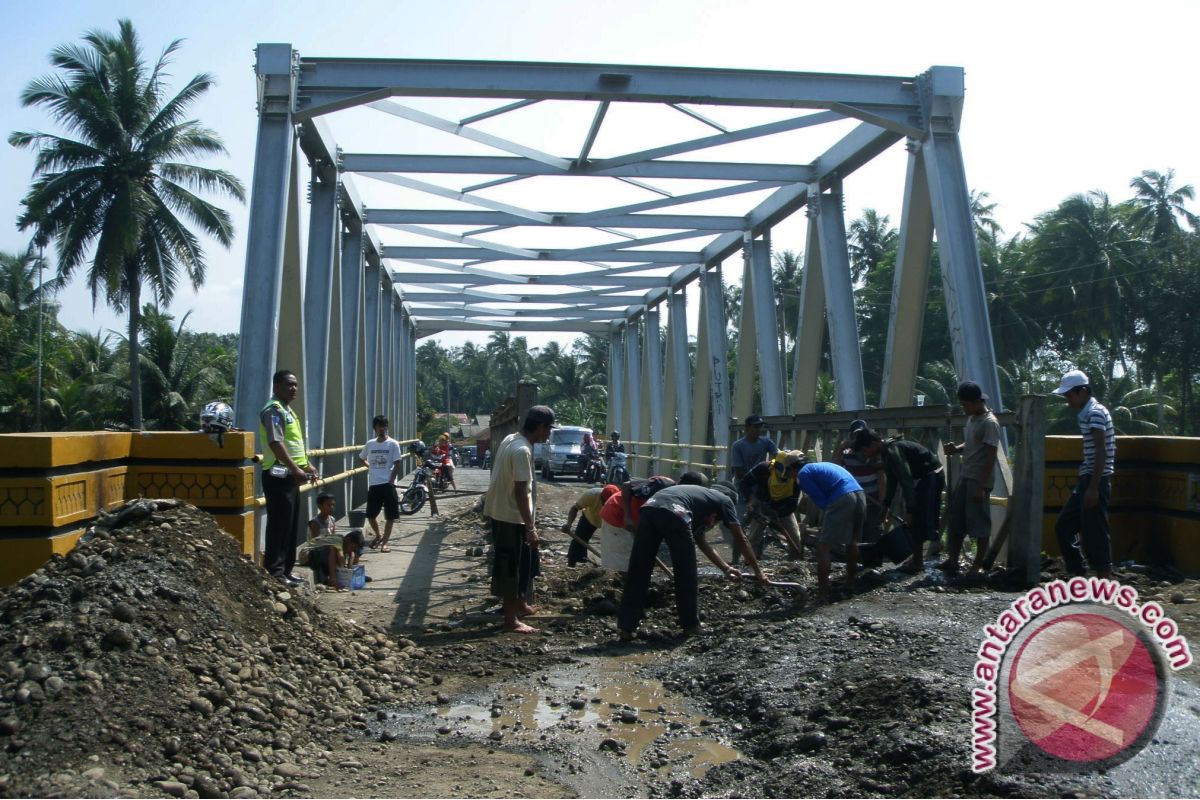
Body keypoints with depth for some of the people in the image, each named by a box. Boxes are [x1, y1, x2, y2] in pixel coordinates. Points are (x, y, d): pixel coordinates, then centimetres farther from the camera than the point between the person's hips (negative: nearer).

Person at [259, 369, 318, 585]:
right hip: (279, 475, -10)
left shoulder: (288, 411, 19)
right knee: (279, 525, -7)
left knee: (291, 526, 13)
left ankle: (285, 571, 20)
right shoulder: (274, 410, -12)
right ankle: (275, 573, -2)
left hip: (290, 475, 10)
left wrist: (307, 465, 19)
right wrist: (296, 469, -28)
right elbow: (275, 443, -23)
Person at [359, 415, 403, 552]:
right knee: (370, 515, 7)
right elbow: (361, 459, 23)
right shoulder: (370, 444, 7)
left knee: (390, 516, -2)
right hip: (373, 485, 4)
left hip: (387, 484, -4)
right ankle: (378, 535, 31)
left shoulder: (393, 444, -4)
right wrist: (371, 467, 9)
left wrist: (391, 482, -12)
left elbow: (397, 465, -6)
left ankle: (384, 542, 8)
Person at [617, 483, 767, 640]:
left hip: (649, 508, 7)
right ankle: (691, 626, 22)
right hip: (673, 513, -7)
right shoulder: (724, 499, 27)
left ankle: (627, 628, 10)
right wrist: (758, 571, 37)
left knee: (637, 573, 9)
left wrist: (726, 568, 52)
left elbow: (701, 542, 48)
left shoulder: (700, 496, 44)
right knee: (687, 574, 11)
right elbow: (741, 540, 28)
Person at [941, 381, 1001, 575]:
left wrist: (981, 487, -20)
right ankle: (953, 560, 15)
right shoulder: (971, 418, 12)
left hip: (979, 480, -9)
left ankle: (978, 565, 7)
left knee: (979, 523, -1)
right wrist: (956, 448, 2)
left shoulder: (989, 423, -15)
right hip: (964, 476, 9)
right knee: (956, 519, 9)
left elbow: (990, 457, -18)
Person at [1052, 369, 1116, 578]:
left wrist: (1093, 488, -22)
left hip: (1096, 481, -10)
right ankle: (1077, 575, 18)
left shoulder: (1095, 413, -13)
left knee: (1094, 533, -6)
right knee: (1063, 526, 12)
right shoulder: (1085, 413, 15)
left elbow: (1101, 452, -19)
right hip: (1087, 479, 10)